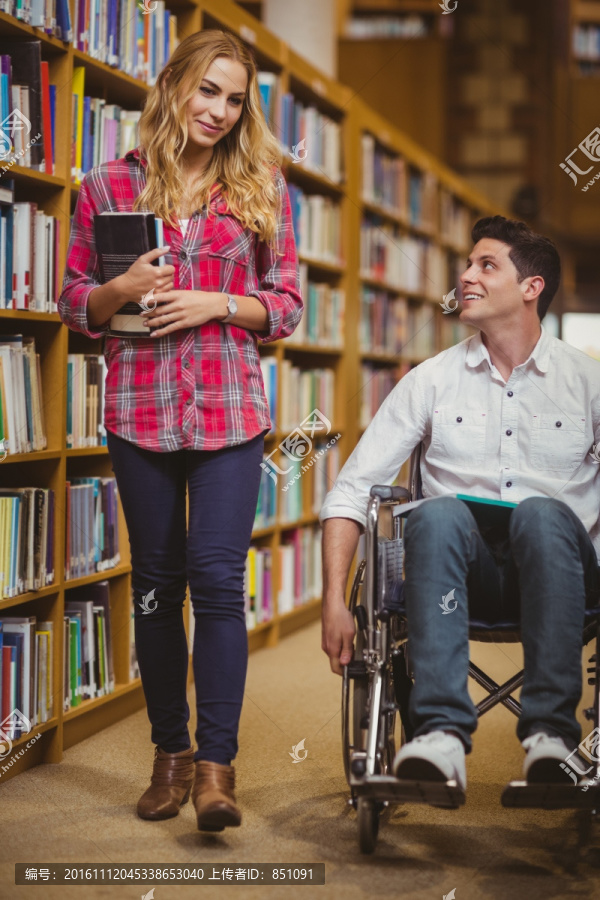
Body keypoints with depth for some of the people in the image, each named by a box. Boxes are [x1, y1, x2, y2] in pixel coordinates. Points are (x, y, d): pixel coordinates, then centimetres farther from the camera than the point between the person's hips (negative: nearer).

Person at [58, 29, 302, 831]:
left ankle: (216, 764, -7)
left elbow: (286, 306, 8)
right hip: (139, 407, 1)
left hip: (231, 407, -1)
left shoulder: (263, 187, 8)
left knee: (218, 575, -10)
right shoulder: (108, 186, 7)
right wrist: (121, 290, -11)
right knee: (157, 582, 7)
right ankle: (171, 752, 19)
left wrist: (217, 303, -9)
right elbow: (74, 304, 10)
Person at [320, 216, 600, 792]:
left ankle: (550, 731, -36)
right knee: (438, 511, -32)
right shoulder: (432, 381, 10)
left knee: (542, 512, -33)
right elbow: (353, 489, 6)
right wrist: (334, 602, -4)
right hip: (465, 572, 1)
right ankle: (441, 733, -40)